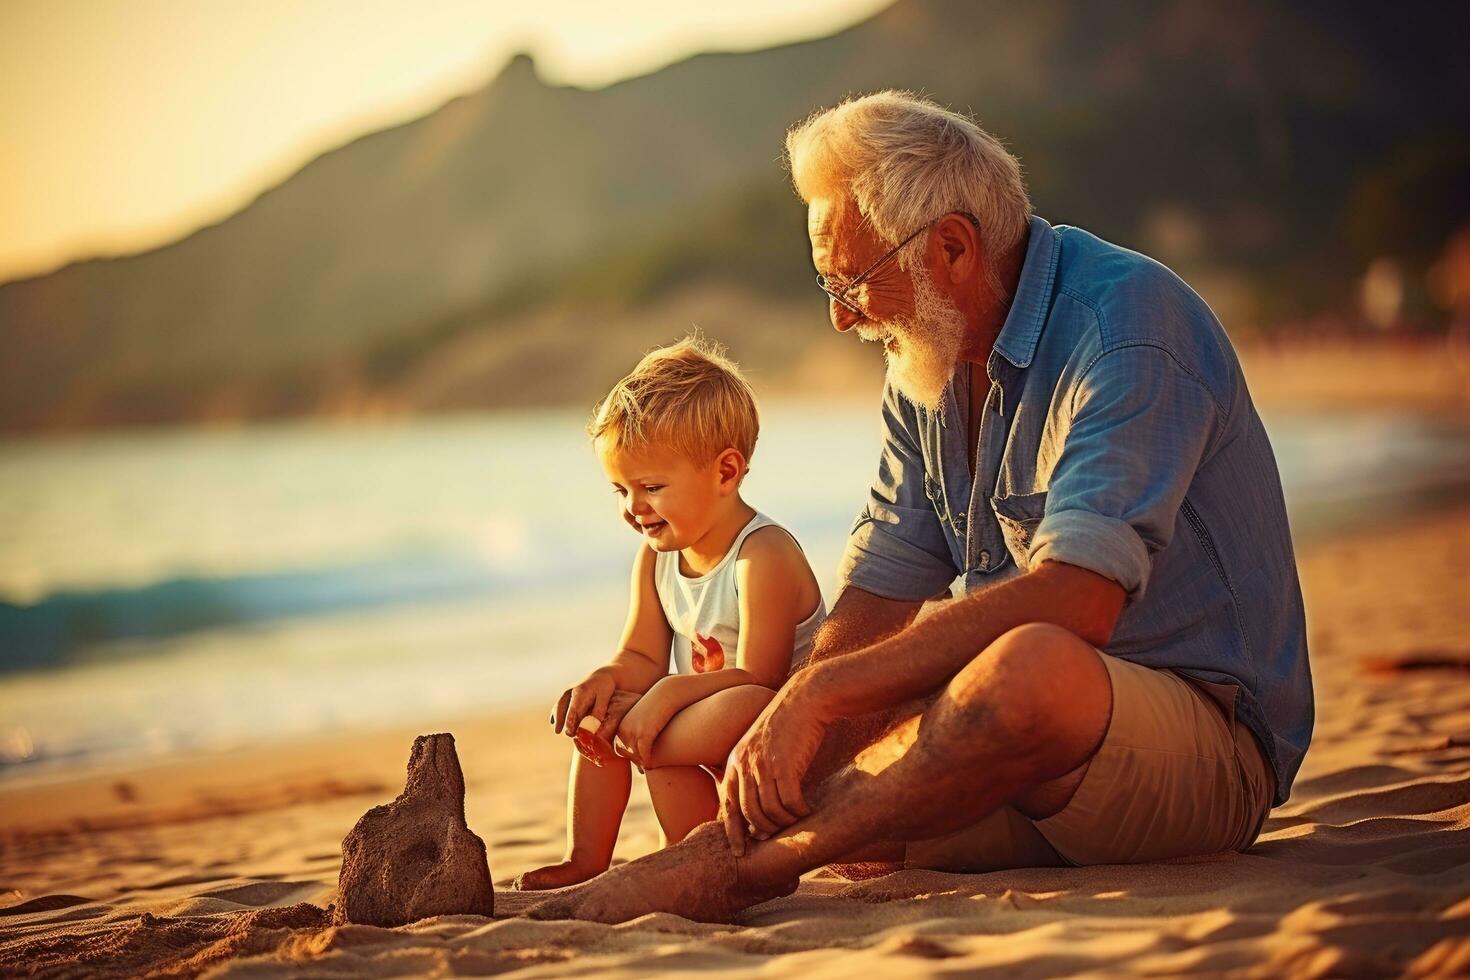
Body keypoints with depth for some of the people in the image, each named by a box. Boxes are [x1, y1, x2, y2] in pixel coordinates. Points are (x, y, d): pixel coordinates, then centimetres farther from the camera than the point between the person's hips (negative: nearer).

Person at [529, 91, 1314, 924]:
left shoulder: (1127, 323, -17)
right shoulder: (928, 365, 9)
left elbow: (1075, 599, -29)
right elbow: (877, 600, 5)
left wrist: (820, 694, -29)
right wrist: (788, 738, -12)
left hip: (1207, 742, -8)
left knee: (1033, 667, -39)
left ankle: (727, 869, -31)